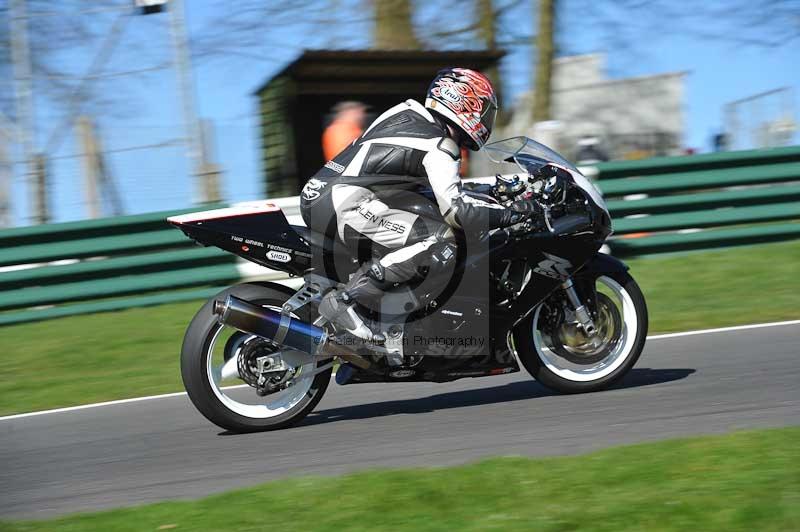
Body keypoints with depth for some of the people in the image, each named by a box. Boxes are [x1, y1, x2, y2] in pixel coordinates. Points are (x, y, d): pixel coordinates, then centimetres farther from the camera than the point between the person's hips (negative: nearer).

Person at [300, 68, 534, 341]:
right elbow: (456, 209, -15)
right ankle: (343, 300, -19)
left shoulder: (406, 110, 21)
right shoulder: (440, 146, -5)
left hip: (314, 194, 10)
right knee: (439, 236, -17)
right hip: (342, 203, -10)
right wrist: (510, 213, -7)